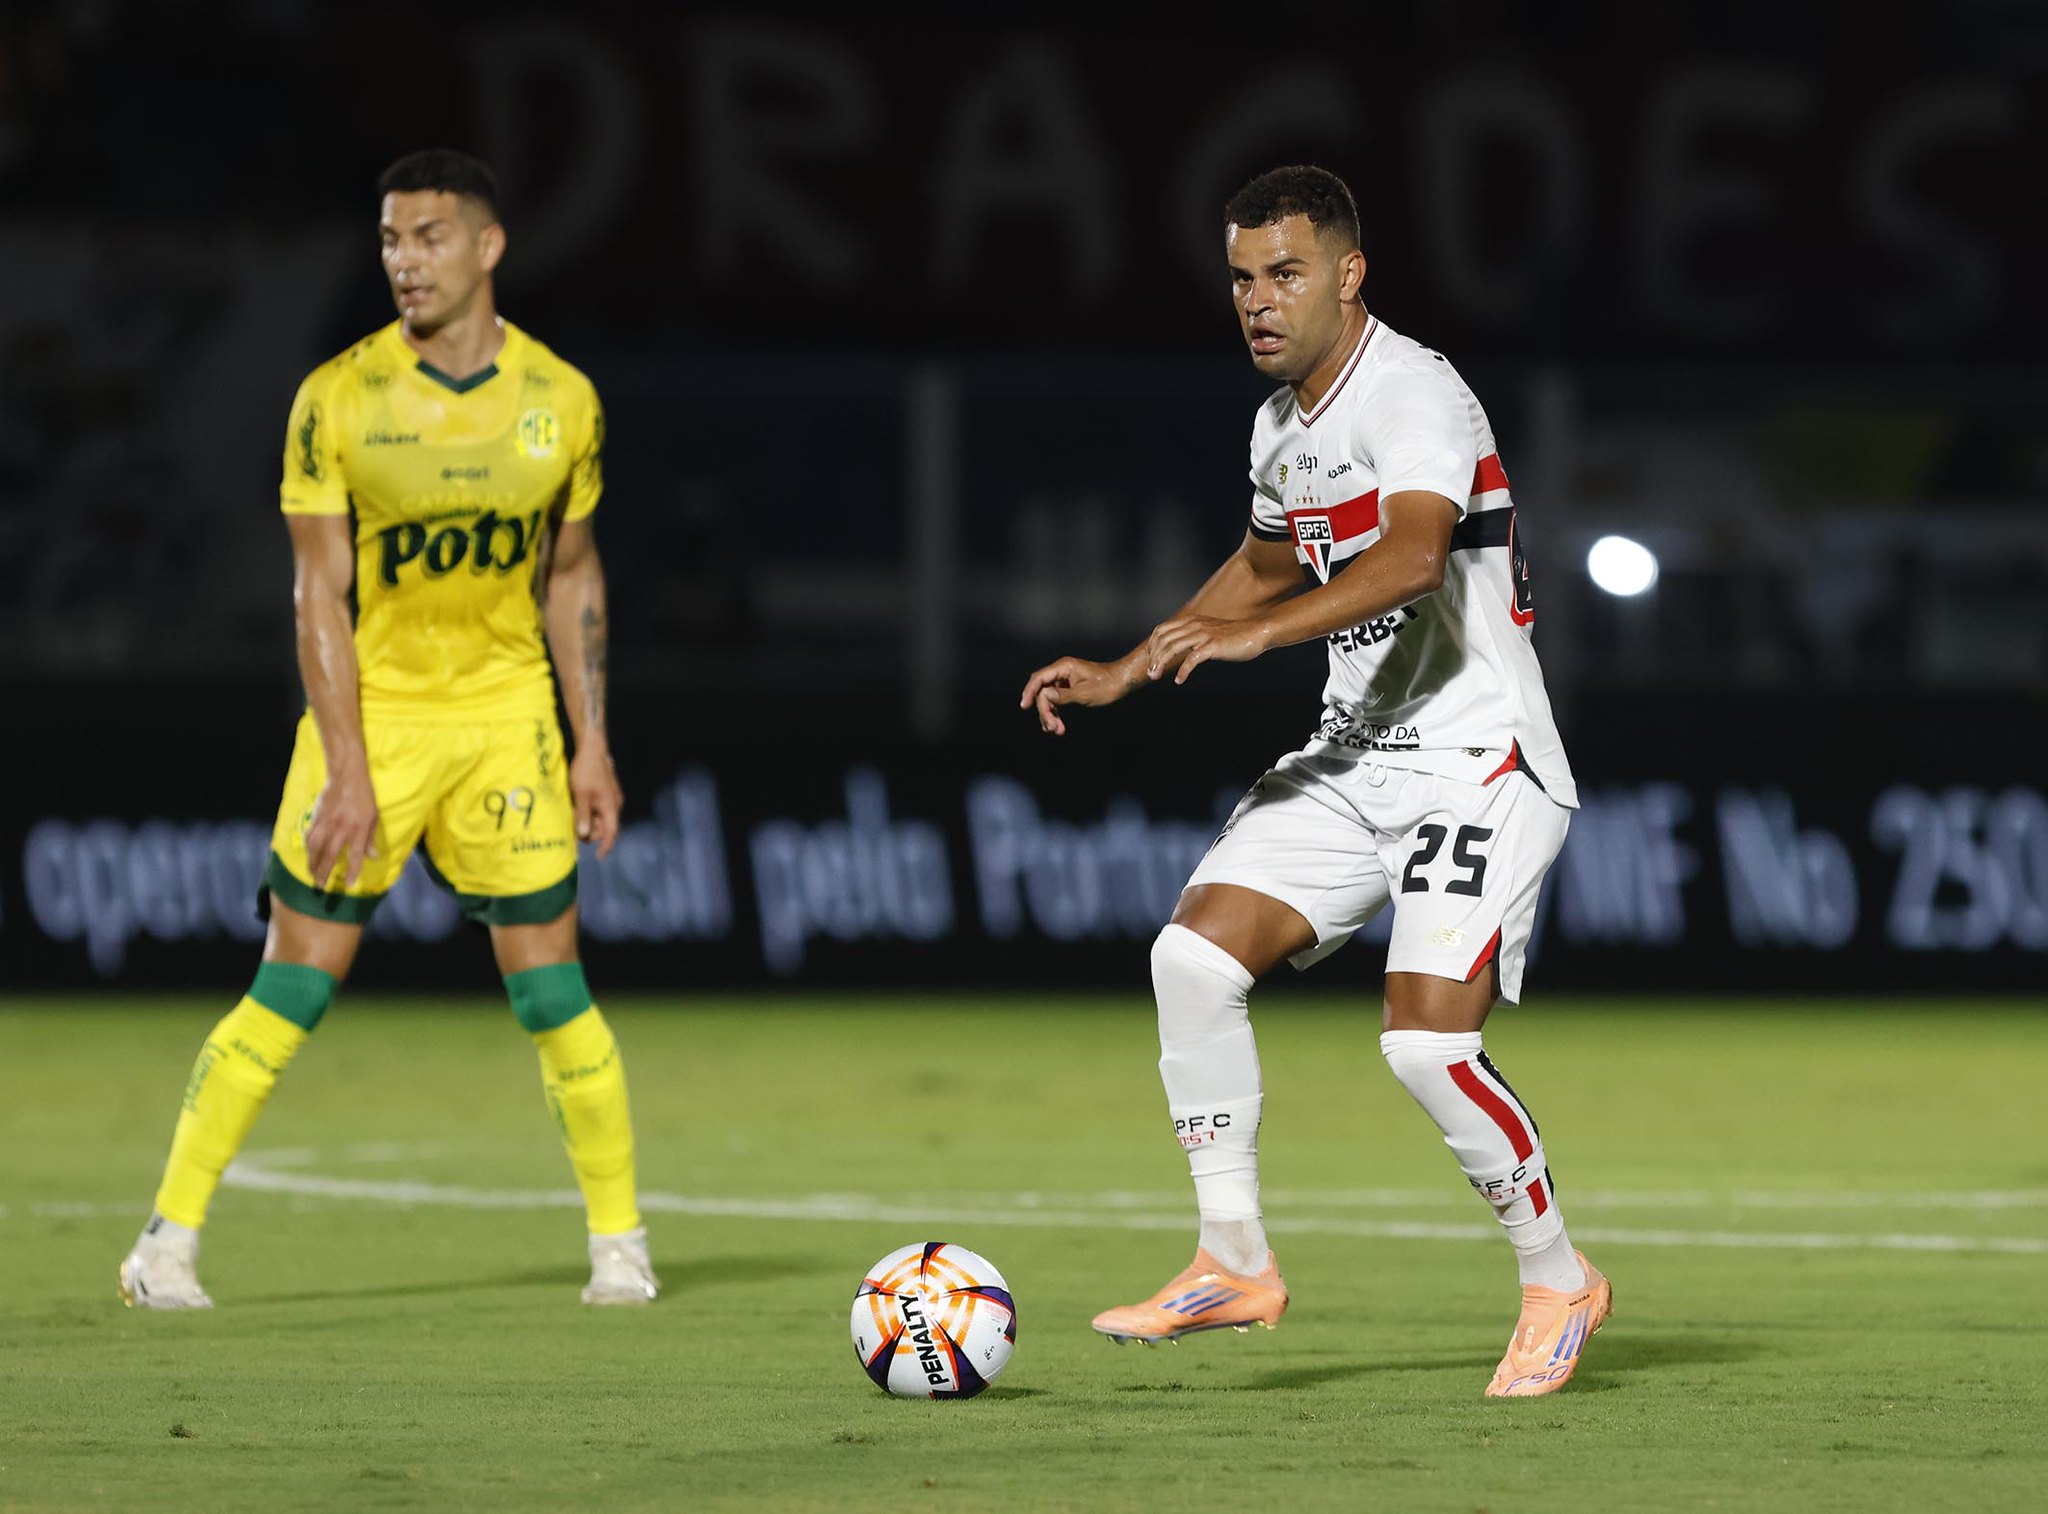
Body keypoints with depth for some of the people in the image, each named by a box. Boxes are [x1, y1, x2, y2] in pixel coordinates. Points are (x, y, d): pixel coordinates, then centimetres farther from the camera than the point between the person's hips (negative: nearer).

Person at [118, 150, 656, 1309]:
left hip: (505, 711, 2)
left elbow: (572, 577, 10)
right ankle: (170, 1241, 4)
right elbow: (321, 594, -9)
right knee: (293, 989, -4)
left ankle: (621, 1243, 11)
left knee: (550, 987, -1)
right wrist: (347, 771, -15)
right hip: (373, 708, -2)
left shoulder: (561, 401, -1)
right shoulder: (339, 399, -9)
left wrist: (593, 746, 6)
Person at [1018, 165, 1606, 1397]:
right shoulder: (1282, 425, 11)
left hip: (1479, 761, -8)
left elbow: (1414, 556, -35)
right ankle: (1236, 1262, 3)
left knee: (1428, 1036, -18)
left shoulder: (1414, 396, -17)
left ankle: (1560, 1285, 3)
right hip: (1356, 757, 8)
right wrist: (1125, 675, 23)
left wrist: (1260, 633, -44)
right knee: (1194, 951, -7)